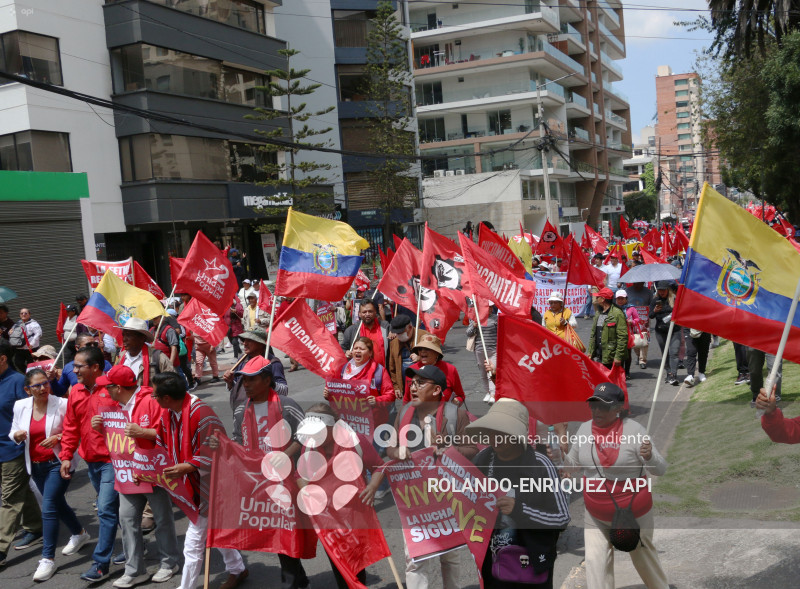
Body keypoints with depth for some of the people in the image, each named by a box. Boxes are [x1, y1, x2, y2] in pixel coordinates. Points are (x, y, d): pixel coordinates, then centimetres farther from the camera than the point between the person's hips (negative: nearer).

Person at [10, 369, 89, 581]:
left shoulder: (62, 404, -15)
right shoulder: (20, 406, -2)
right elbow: (14, 432, 10)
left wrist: (58, 438, -24)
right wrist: (17, 435, -12)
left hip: (59, 462, -6)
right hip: (36, 465, 6)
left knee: (48, 507, -12)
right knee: (57, 503, 20)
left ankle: (48, 559, -2)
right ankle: (79, 534, 46)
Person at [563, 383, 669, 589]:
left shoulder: (633, 430, -19)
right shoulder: (585, 428, -6)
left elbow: (661, 470, -15)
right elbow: (574, 465, 9)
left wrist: (649, 457, -37)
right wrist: (560, 456, -12)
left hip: (633, 510, -3)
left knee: (643, 556, 19)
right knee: (595, 562, -3)